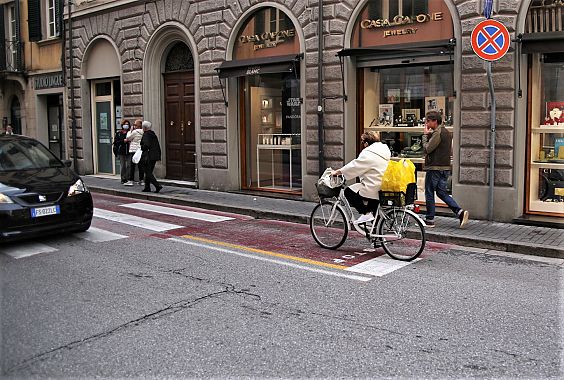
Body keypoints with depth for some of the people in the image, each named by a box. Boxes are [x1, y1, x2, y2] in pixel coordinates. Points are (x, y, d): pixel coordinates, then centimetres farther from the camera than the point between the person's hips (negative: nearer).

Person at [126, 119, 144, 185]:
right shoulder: (143, 132, 6)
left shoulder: (135, 132, -12)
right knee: (140, 166, 8)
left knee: (132, 166, 0)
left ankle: (131, 180, 1)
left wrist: (130, 130, 9)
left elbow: (128, 138, 0)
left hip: (134, 150, -6)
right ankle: (141, 180, 10)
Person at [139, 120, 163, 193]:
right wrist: (158, 156, 18)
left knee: (148, 173, -5)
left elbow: (146, 145, -24)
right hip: (155, 156, 8)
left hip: (148, 157, -8)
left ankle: (157, 185, -16)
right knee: (149, 172, 16)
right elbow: (158, 146, 15)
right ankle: (147, 187, 20)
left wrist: (142, 149, -6)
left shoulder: (146, 135, -11)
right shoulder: (154, 135, 13)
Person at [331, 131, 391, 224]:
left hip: (373, 190, -9)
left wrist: (337, 172, 3)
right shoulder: (385, 151, 14)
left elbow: (354, 166, -10)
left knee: (348, 191, 3)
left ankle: (366, 213, -2)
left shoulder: (368, 154, -14)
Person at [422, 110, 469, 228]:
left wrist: (425, 135, -6)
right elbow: (450, 151, 19)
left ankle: (430, 220, 9)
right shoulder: (447, 132, 15)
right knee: (442, 192, 14)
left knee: (429, 193, 2)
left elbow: (427, 149, -17)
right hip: (446, 167, 9)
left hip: (435, 168, -9)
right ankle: (460, 212, 1)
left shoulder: (437, 133, -15)